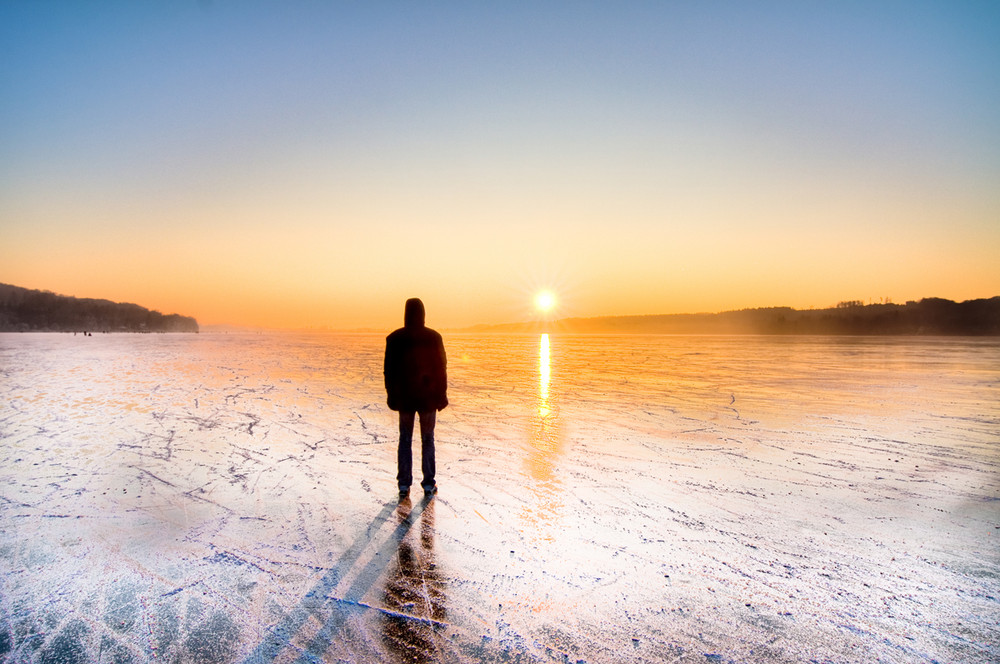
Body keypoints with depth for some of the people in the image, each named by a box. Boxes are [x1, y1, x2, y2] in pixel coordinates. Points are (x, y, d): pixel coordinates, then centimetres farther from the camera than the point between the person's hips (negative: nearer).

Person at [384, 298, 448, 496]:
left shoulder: (394, 338, -3)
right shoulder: (434, 337, -5)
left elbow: (389, 370, 1)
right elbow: (441, 368, -3)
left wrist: (391, 395, 9)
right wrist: (441, 395, 5)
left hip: (404, 397, 1)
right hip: (428, 397, 0)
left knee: (405, 439, 11)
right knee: (427, 439, 9)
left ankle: (404, 484, 12)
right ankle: (428, 483, 11)